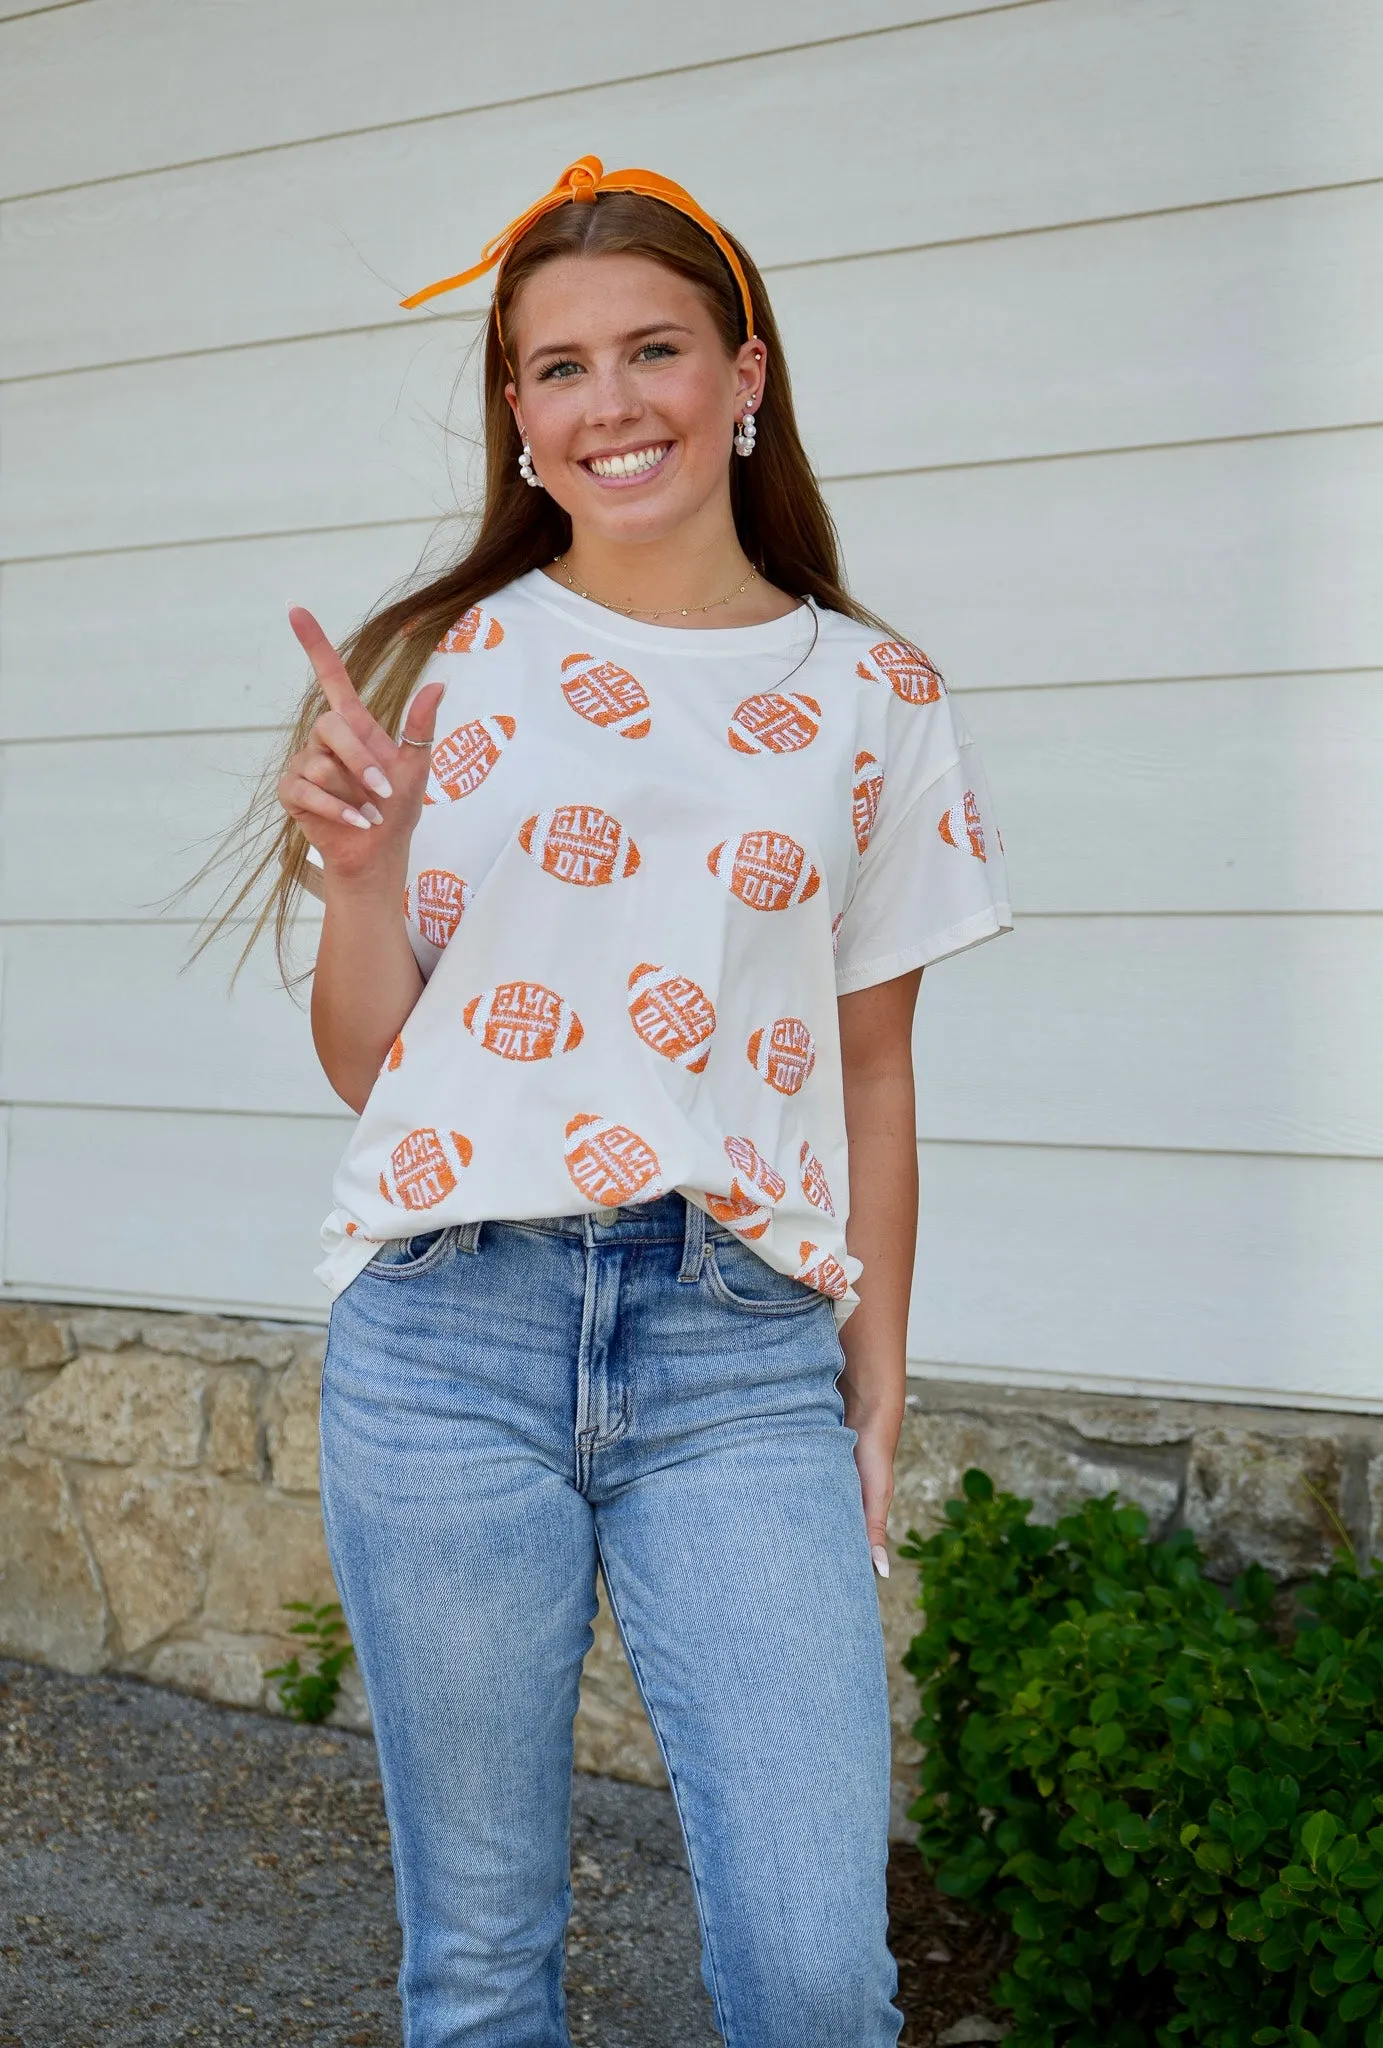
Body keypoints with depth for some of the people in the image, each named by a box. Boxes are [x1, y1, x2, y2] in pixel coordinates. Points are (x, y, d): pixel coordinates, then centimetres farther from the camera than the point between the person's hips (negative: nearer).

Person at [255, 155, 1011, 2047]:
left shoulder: (874, 698, 7)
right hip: (450, 1333, 0)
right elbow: (366, 1067, 6)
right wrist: (362, 867, -12)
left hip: (745, 1350, 0)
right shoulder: (445, 665, 5)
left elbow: (871, 1078, 10)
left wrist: (875, 1397, 7)